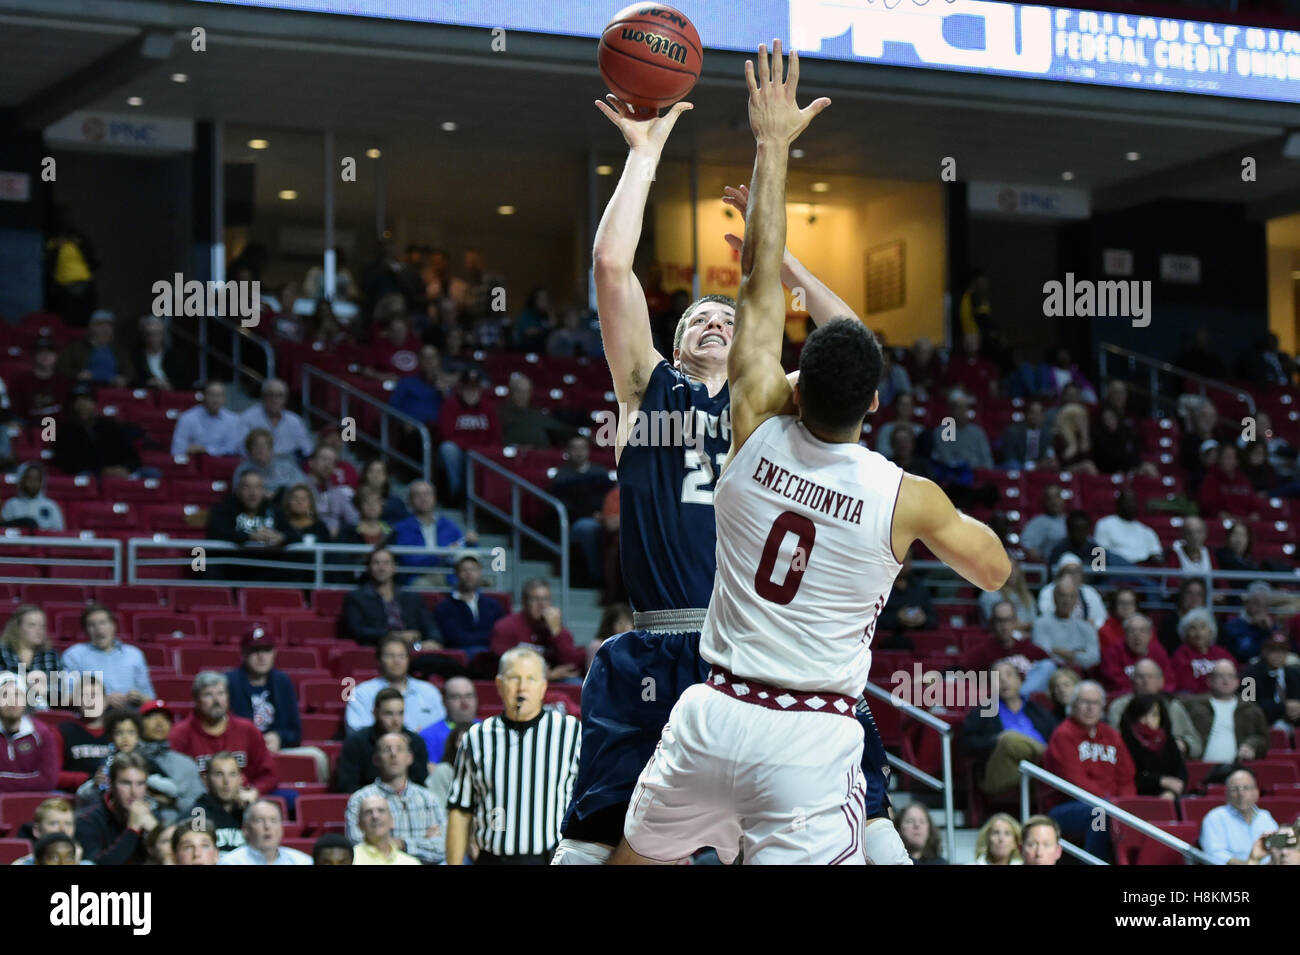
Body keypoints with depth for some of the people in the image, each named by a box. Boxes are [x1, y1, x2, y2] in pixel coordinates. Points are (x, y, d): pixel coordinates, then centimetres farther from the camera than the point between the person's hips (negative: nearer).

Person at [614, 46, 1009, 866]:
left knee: (635, 858, 24)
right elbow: (996, 571, 11)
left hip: (714, 716, 3)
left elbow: (761, 280, 4)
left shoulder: (756, 433, -5)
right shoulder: (908, 498, -9)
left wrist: (775, 144, 12)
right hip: (810, 742, -3)